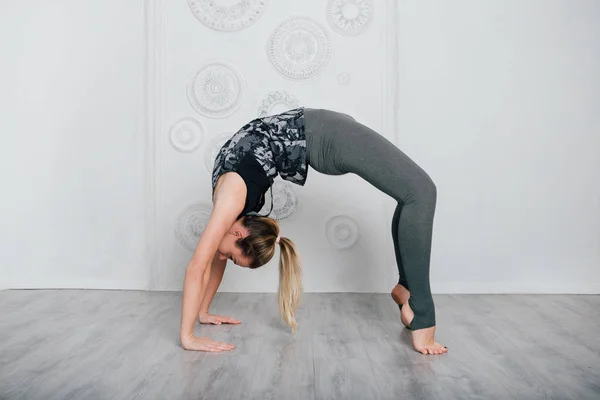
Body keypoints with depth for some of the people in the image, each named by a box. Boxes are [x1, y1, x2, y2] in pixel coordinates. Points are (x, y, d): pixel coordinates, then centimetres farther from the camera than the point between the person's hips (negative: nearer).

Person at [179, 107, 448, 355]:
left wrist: (188, 336, -7)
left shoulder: (232, 197, -17)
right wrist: (203, 312, 24)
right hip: (311, 141, 7)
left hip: (319, 136, -7)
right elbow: (210, 262, 17)